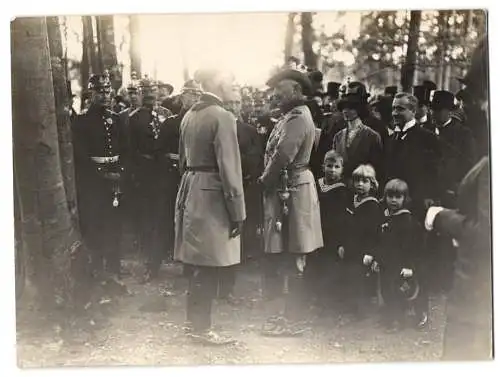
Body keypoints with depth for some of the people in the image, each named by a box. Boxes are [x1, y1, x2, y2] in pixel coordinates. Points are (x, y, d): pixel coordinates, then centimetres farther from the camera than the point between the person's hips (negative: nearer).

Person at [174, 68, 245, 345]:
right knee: (208, 265, 0)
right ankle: (200, 326, 9)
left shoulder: (189, 115, 11)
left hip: (190, 192, 9)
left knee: (197, 262, 17)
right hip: (212, 196, -9)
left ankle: (195, 319, 28)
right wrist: (237, 211, -14)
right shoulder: (222, 117, -15)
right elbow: (229, 168, -17)